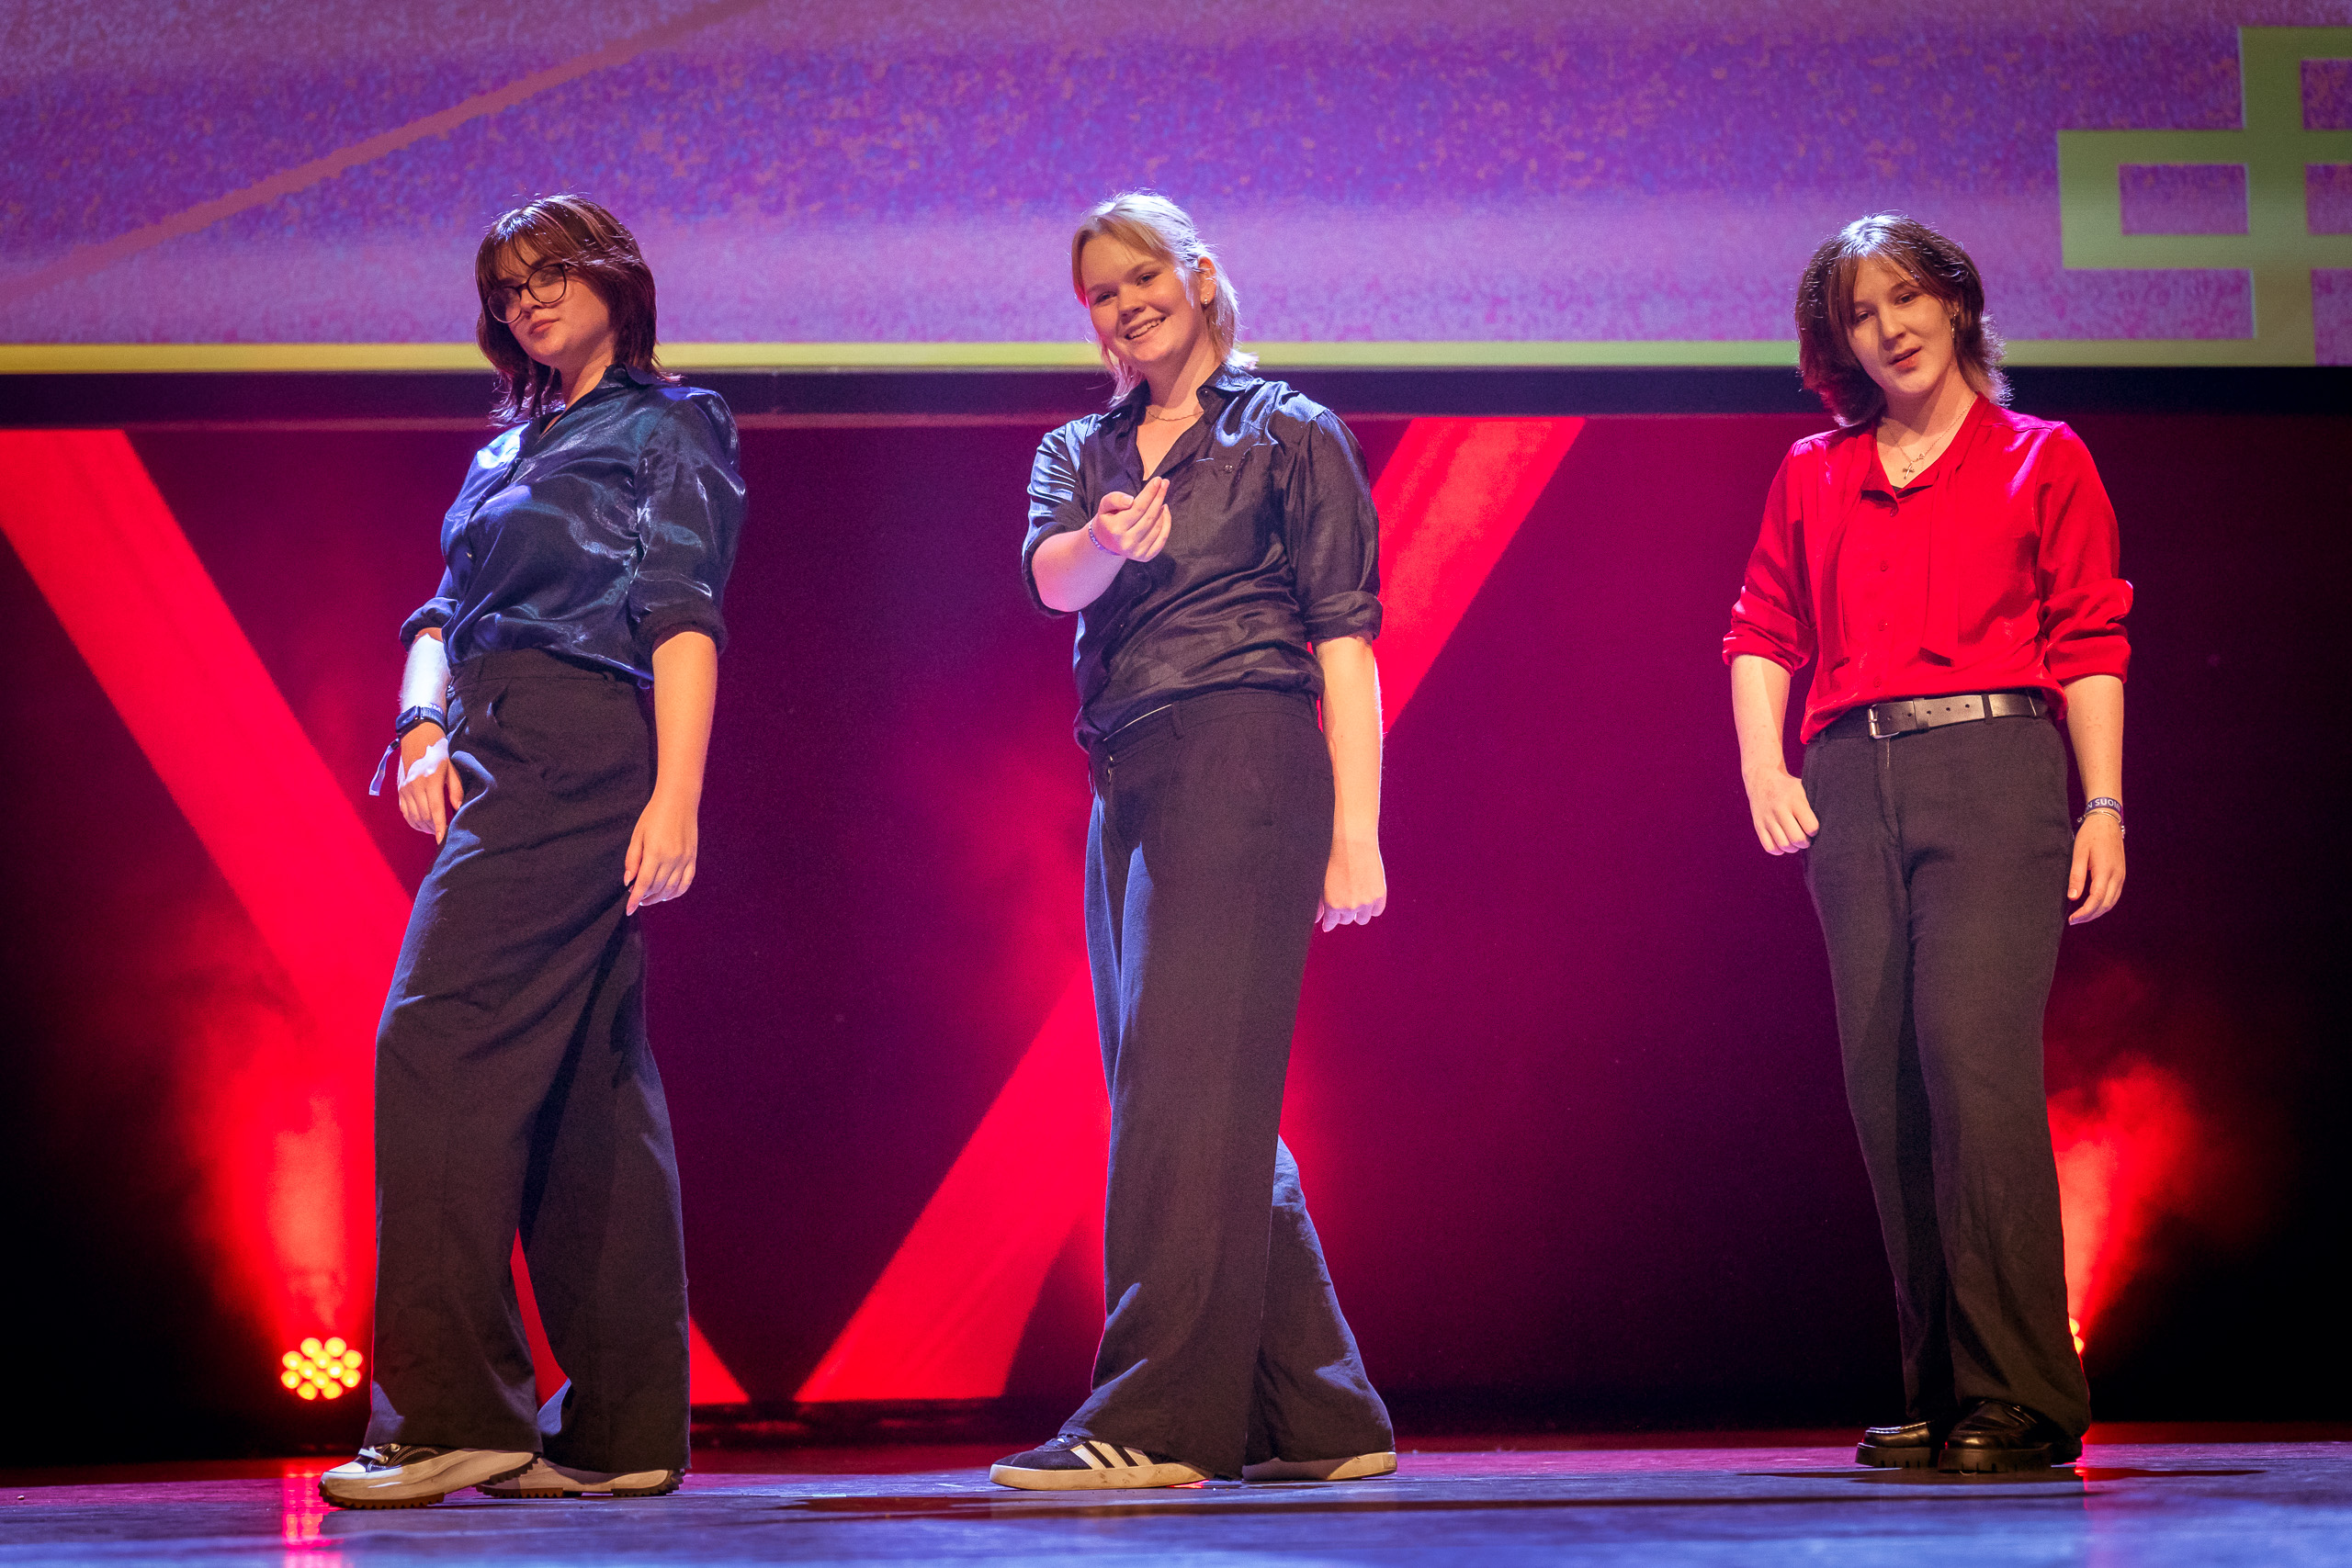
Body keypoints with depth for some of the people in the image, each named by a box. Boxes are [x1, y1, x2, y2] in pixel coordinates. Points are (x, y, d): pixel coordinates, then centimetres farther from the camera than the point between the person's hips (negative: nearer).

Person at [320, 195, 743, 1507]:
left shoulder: (667, 426, 3)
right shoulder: (513, 448, 26)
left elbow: (683, 618, -8)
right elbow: (446, 613, 19)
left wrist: (677, 796, -19)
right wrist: (423, 729, -2)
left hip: (579, 753, -8)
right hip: (503, 760, 8)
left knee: (438, 1043, -17)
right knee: (587, 1087, 5)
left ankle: (452, 1409, -21)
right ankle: (626, 1427, 6)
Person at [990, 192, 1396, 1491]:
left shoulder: (1289, 435, 6)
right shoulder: (1079, 454, 19)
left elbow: (1344, 636, 0)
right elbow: (1049, 577, -2)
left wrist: (1354, 828, -9)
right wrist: (1109, 544, -27)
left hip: (1242, 759, -6)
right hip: (1127, 786, 7)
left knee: (1183, 1078, -16)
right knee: (1214, 1108, 6)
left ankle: (1157, 1417, -21)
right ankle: (1320, 1419, 11)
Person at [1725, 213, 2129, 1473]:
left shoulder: (2041, 460, 11)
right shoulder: (1813, 478, 20)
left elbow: (2090, 645, 5)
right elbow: (1763, 634, 16)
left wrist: (2104, 809, -3)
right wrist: (1763, 768, -1)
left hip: (1994, 765, -4)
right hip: (1852, 781, 4)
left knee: (1974, 1051, -18)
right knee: (1885, 1080, -1)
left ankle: (2019, 1399, -18)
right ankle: (1939, 1399, 3)